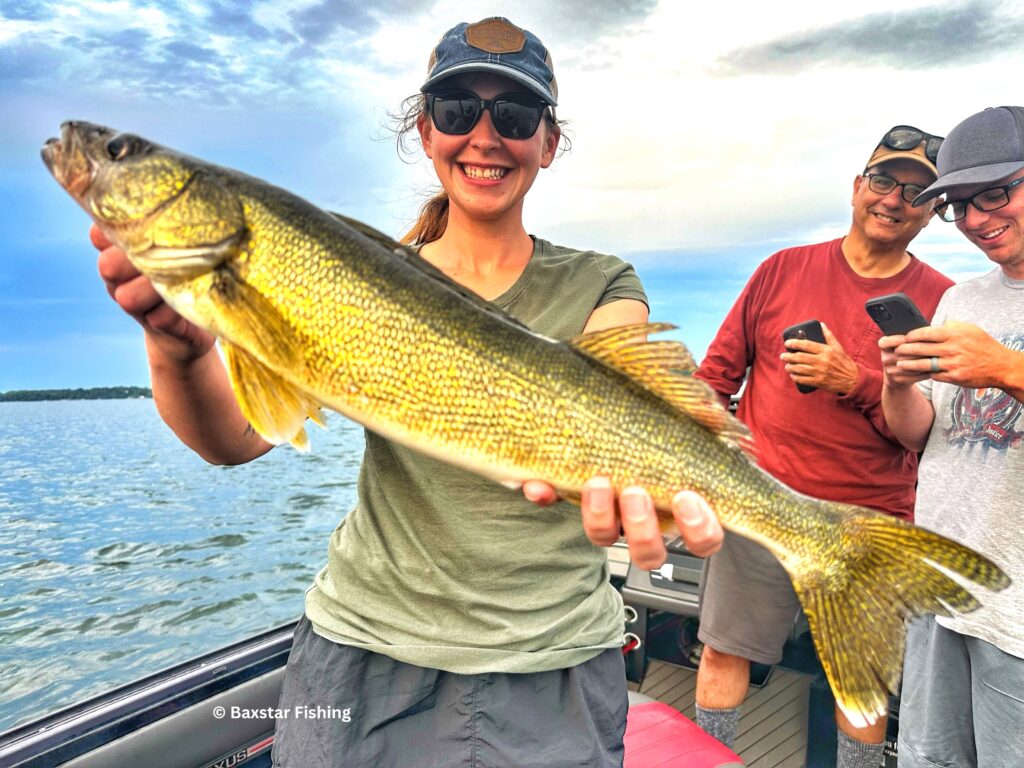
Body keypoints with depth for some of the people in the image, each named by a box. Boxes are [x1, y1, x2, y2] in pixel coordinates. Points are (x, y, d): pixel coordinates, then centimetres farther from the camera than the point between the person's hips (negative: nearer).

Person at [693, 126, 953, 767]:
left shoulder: (941, 301, 1)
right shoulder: (784, 269, 4)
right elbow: (719, 370, 7)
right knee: (725, 649, 9)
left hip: (872, 523, 0)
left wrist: (855, 383, -18)